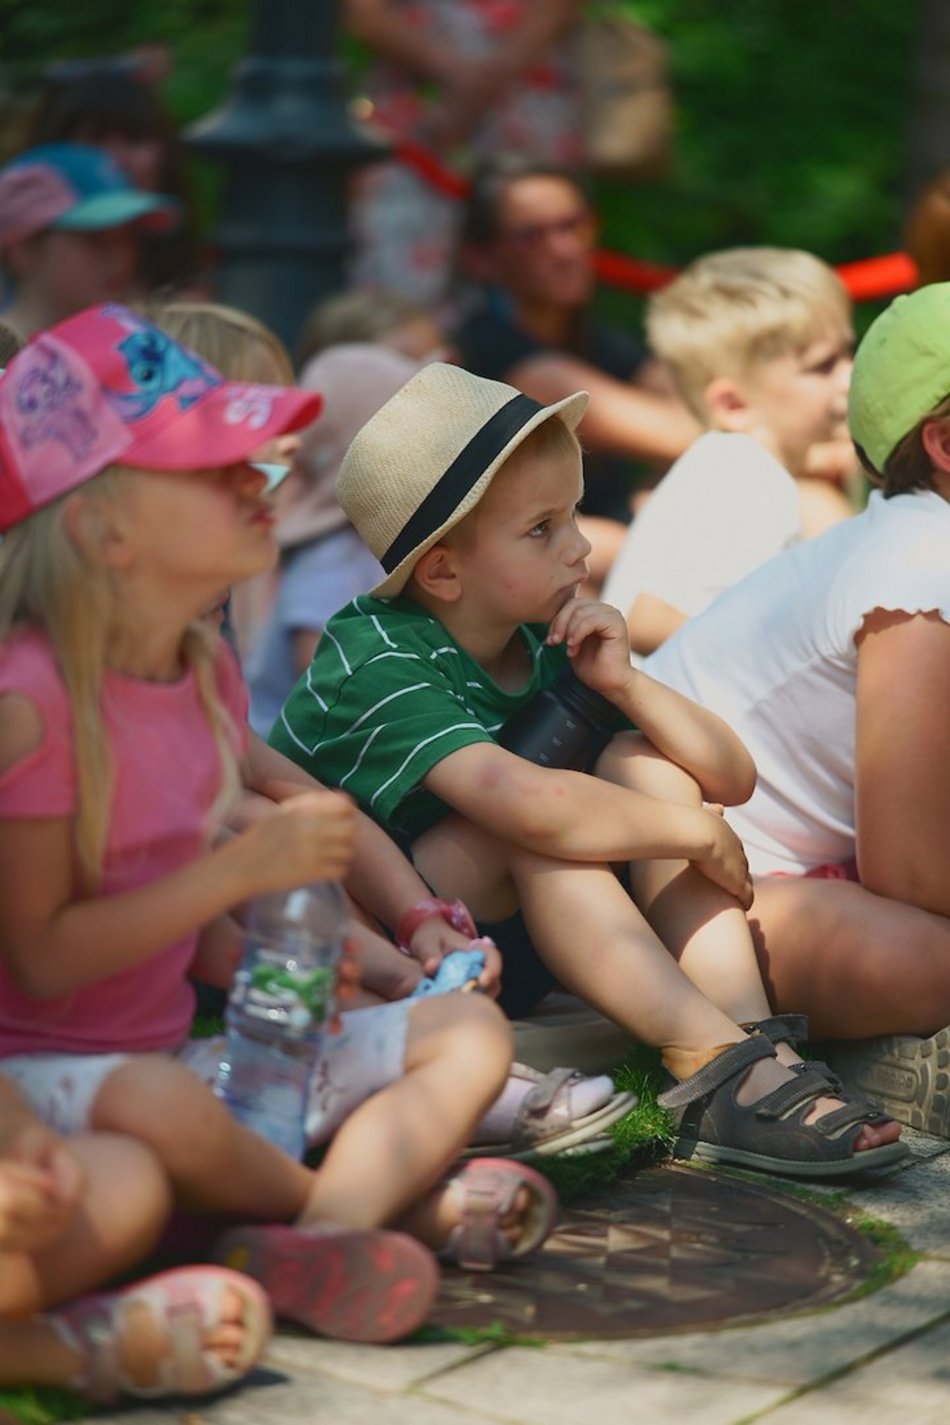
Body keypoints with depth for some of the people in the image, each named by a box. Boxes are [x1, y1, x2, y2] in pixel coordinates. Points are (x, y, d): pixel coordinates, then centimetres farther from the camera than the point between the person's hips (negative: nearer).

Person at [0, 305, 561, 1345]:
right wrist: (244, 867, -24)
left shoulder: (206, 670, 6)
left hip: (174, 1050, 9)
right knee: (160, 1104, -42)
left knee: (470, 1031, 1)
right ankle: (405, 1201, -12)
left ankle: (320, 1236, -27)